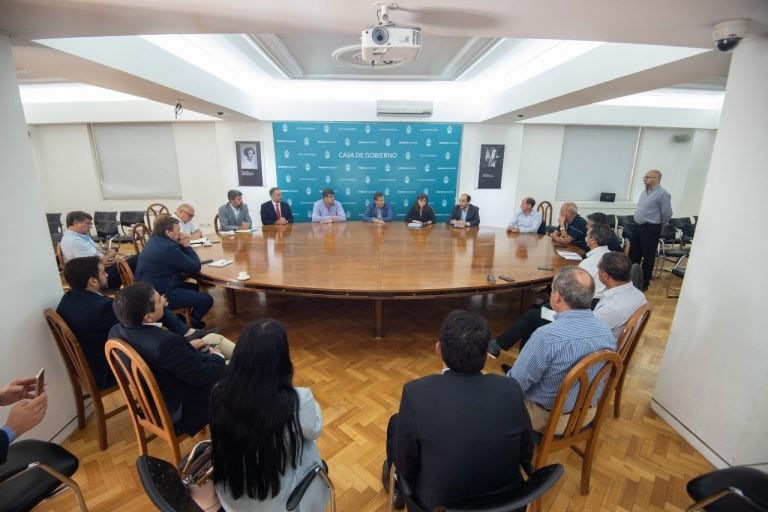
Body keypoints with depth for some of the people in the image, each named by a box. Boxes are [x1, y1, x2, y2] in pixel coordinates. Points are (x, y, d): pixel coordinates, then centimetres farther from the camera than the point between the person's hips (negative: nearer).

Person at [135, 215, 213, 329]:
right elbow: (195, 267, -19)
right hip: (161, 294, -11)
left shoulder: (154, 240, 6)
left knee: (194, 287, 27)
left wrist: (181, 246, -2)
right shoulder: (168, 248, -26)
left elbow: (181, 259, 17)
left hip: (151, 288, 11)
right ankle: (192, 324, 19)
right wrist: (186, 246, -8)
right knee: (207, 300, -8)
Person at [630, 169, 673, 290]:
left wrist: (658, 227, 1)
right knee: (633, 254, 14)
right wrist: (639, 224, 16)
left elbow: (667, 214, -10)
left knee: (648, 256, 3)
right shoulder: (644, 192, 12)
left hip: (651, 229, -8)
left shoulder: (662, 194, -13)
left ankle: (644, 282, 13)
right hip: (637, 227, 8)